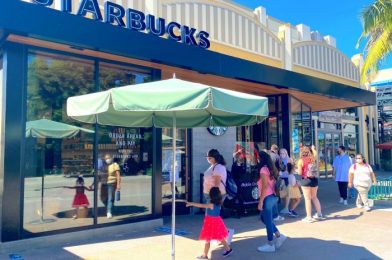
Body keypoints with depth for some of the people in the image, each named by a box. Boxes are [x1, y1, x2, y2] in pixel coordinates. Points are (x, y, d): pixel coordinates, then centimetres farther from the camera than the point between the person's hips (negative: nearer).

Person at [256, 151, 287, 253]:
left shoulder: (263, 169, -15)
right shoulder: (270, 168, 12)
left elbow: (265, 187, -19)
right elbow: (272, 184, 13)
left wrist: (260, 201, -16)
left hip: (267, 198, -9)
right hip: (272, 197, 9)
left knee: (268, 221, 2)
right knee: (264, 218, 21)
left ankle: (270, 245, 14)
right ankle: (279, 236, 21)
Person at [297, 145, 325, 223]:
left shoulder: (301, 161, -11)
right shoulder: (313, 158, 2)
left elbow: (299, 173, -11)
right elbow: (315, 154, 27)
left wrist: (298, 168, 9)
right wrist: (313, 148, 44)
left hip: (306, 180, -5)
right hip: (314, 179, 5)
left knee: (307, 199, 1)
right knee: (314, 197, 20)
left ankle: (309, 217, 3)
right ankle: (319, 214, 28)